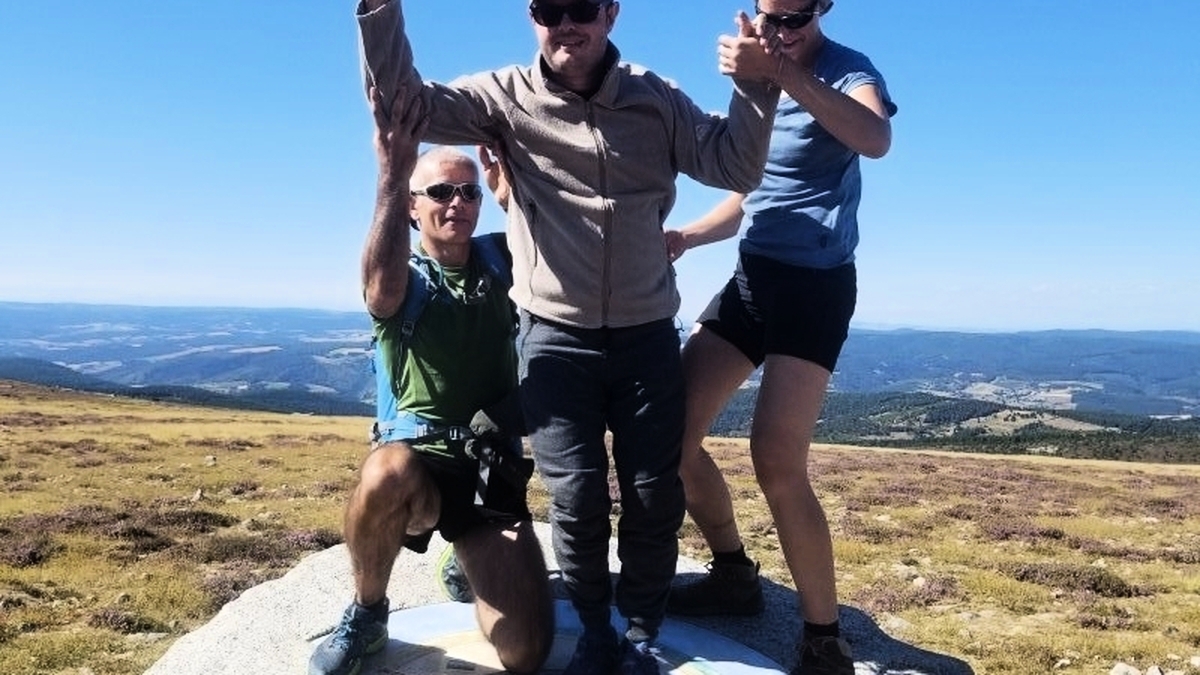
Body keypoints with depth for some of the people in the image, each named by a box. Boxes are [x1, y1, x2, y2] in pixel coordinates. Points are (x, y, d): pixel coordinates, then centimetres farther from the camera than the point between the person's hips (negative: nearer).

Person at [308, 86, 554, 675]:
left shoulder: (501, 261, 6)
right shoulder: (401, 279, -5)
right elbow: (381, 285, -30)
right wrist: (393, 171, -44)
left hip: (494, 468, 2)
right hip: (418, 457, -2)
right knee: (386, 474, -42)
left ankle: (468, 564, 24)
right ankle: (366, 614, -10)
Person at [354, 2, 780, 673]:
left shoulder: (655, 99, 2)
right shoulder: (507, 96, -1)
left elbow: (735, 167, -4)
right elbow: (402, 101, -9)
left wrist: (755, 86, -19)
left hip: (647, 336, 2)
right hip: (557, 338, -1)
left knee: (655, 496, 4)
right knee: (577, 497, -2)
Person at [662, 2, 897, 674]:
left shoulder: (846, 71, -7)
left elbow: (876, 139, -32)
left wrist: (783, 70, -43)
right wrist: (686, 236, 2)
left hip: (815, 284, -7)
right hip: (752, 275, 7)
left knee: (777, 461, -18)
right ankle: (735, 573, 22)